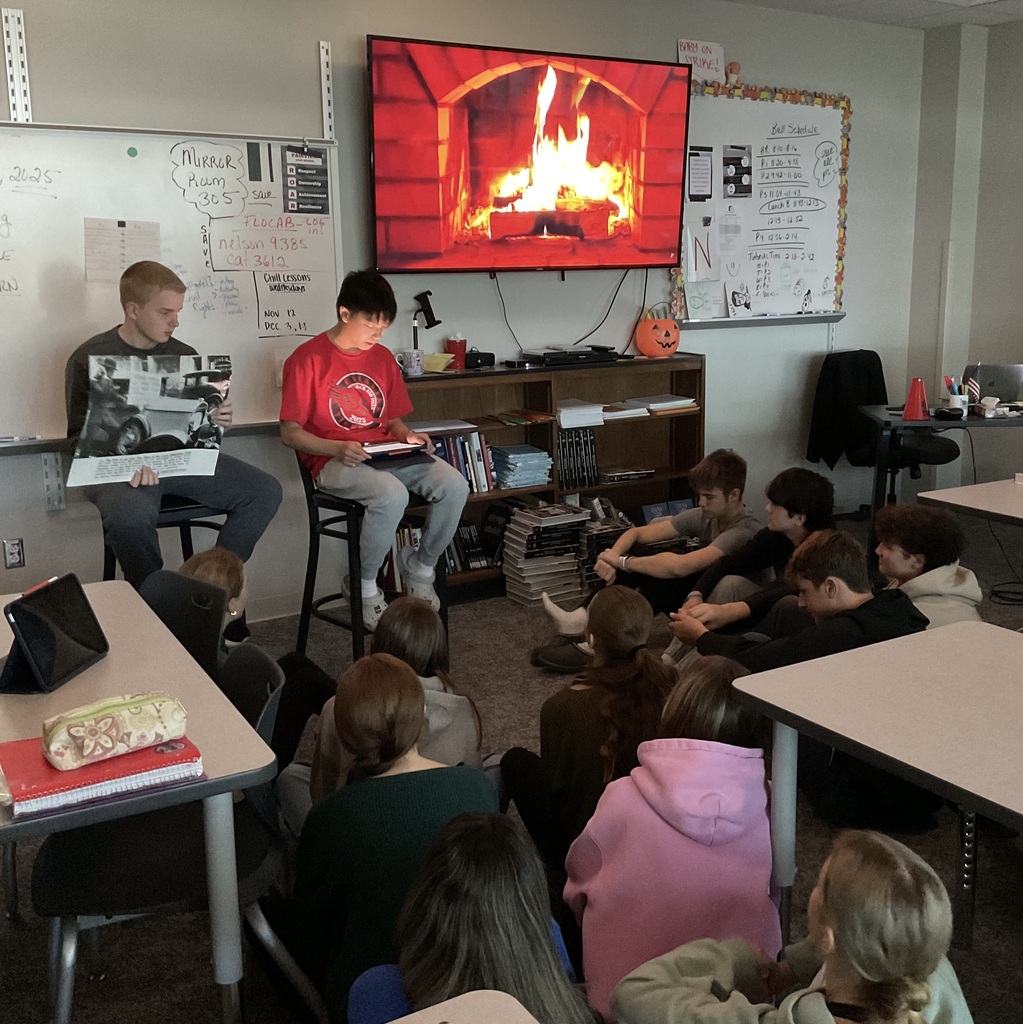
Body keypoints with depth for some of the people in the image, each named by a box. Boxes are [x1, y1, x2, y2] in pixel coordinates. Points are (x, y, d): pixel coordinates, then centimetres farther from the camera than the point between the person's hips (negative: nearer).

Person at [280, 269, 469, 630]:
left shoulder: (382, 357, 14)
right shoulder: (307, 359, -5)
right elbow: (290, 432, -8)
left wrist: (408, 436, -1)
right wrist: (338, 448, -23)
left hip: (385, 454, 6)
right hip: (333, 462, -6)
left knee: (454, 485, -19)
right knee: (392, 495, -36)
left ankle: (420, 566, 6)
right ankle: (364, 587, -10)